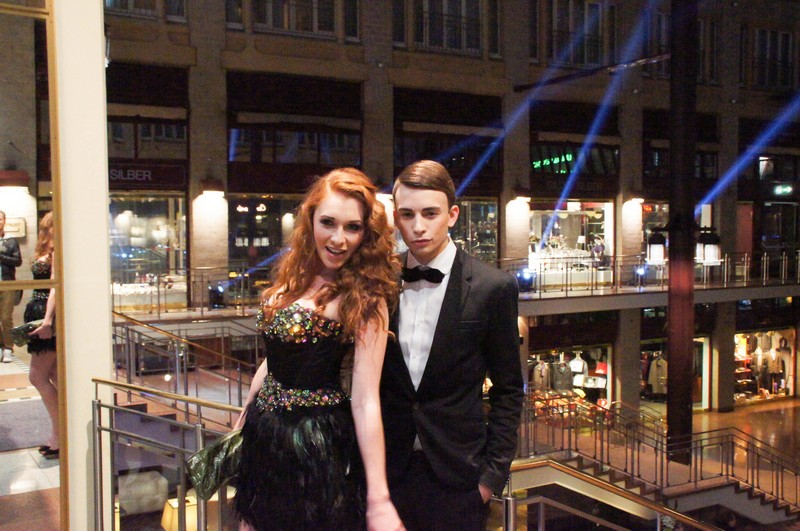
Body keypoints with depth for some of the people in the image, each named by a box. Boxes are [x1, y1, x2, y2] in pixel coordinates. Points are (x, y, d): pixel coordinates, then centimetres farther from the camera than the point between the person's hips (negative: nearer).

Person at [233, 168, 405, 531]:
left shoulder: (363, 299, -17)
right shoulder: (293, 278, 2)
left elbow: (365, 400, -21)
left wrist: (378, 499, -22)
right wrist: (241, 423, 18)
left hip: (315, 444, -6)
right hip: (263, 438, 7)